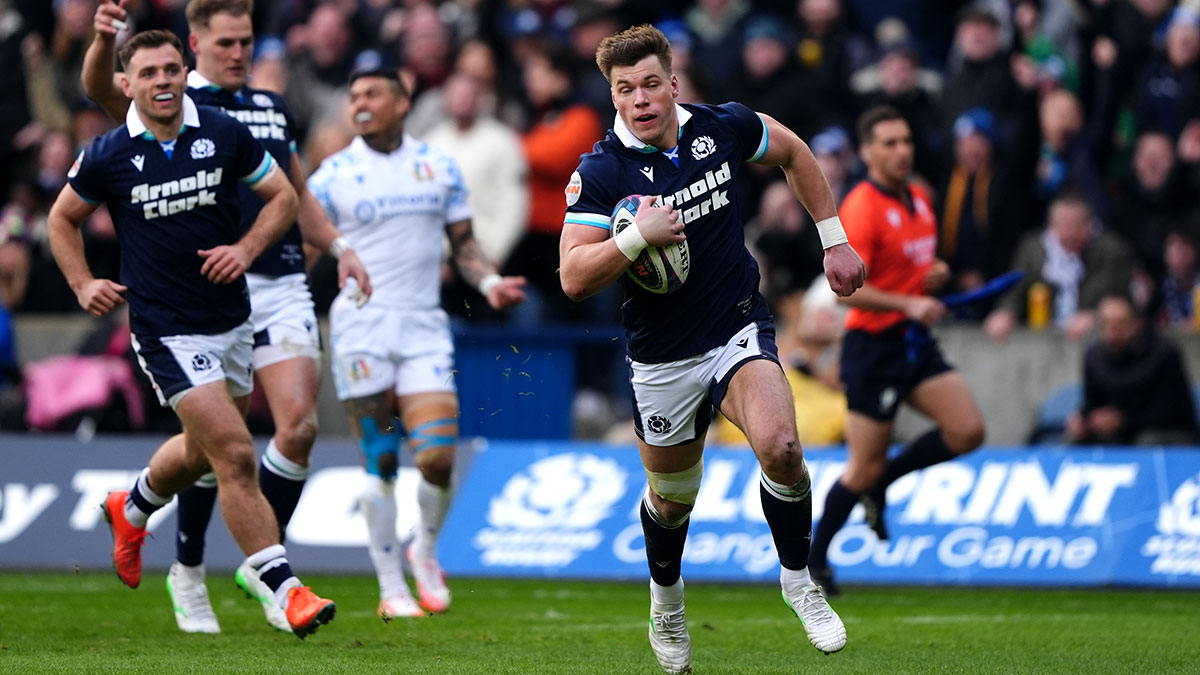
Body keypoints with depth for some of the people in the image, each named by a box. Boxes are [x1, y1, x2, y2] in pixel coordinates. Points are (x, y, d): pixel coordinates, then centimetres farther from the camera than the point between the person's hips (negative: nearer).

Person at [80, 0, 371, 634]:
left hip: (282, 284, 4)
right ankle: (188, 572, 18)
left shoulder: (271, 106, 17)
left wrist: (339, 246, 14)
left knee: (299, 425, -8)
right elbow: (102, 89, -20)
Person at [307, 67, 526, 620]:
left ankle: (425, 550, 18)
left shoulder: (439, 166, 11)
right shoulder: (333, 175, 2)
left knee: (438, 455, -11)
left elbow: (463, 243, 16)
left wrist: (489, 282, -2)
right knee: (379, 460, -3)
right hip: (361, 323, -2)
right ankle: (391, 587, 7)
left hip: (424, 324, 2)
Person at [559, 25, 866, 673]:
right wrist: (636, 236, -34)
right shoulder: (599, 173, -15)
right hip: (662, 359, 0)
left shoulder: (724, 128, -7)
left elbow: (794, 153, 14)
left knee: (780, 446, -26)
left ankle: (798, 580, -2)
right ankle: (666, 604, 45)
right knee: (671, 498, 13)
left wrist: (833, 240, 13)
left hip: (740, 331, 0)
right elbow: (574, 278, -19)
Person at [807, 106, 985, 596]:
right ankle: (813, 559, 17)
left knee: (967, 431, -7)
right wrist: (908, 304, -33)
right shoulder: (861, 208, -16)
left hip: (915, 341, 7)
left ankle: (879, 483, 15)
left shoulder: (919, 200, 10)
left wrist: (935, 273, 3)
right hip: (873, 347, -7)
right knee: (865, 466, -2)